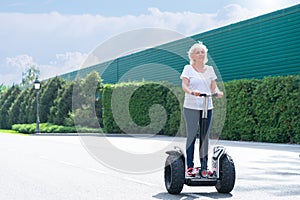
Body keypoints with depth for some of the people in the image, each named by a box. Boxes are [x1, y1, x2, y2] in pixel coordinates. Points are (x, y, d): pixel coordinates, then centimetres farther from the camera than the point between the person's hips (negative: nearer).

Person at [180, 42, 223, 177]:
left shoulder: (209, 69, 14)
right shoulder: (188, 69, 2)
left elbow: (213, 87, 9)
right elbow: (184, 85, -10)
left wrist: (217, 92, -13)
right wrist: (191, 92, -30)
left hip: (207, 107, 4)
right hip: (191, 107, -4)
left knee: (205, 137, 5)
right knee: (191, 136, -3)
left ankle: (204, 167, 10)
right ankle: (190, 166, 2)